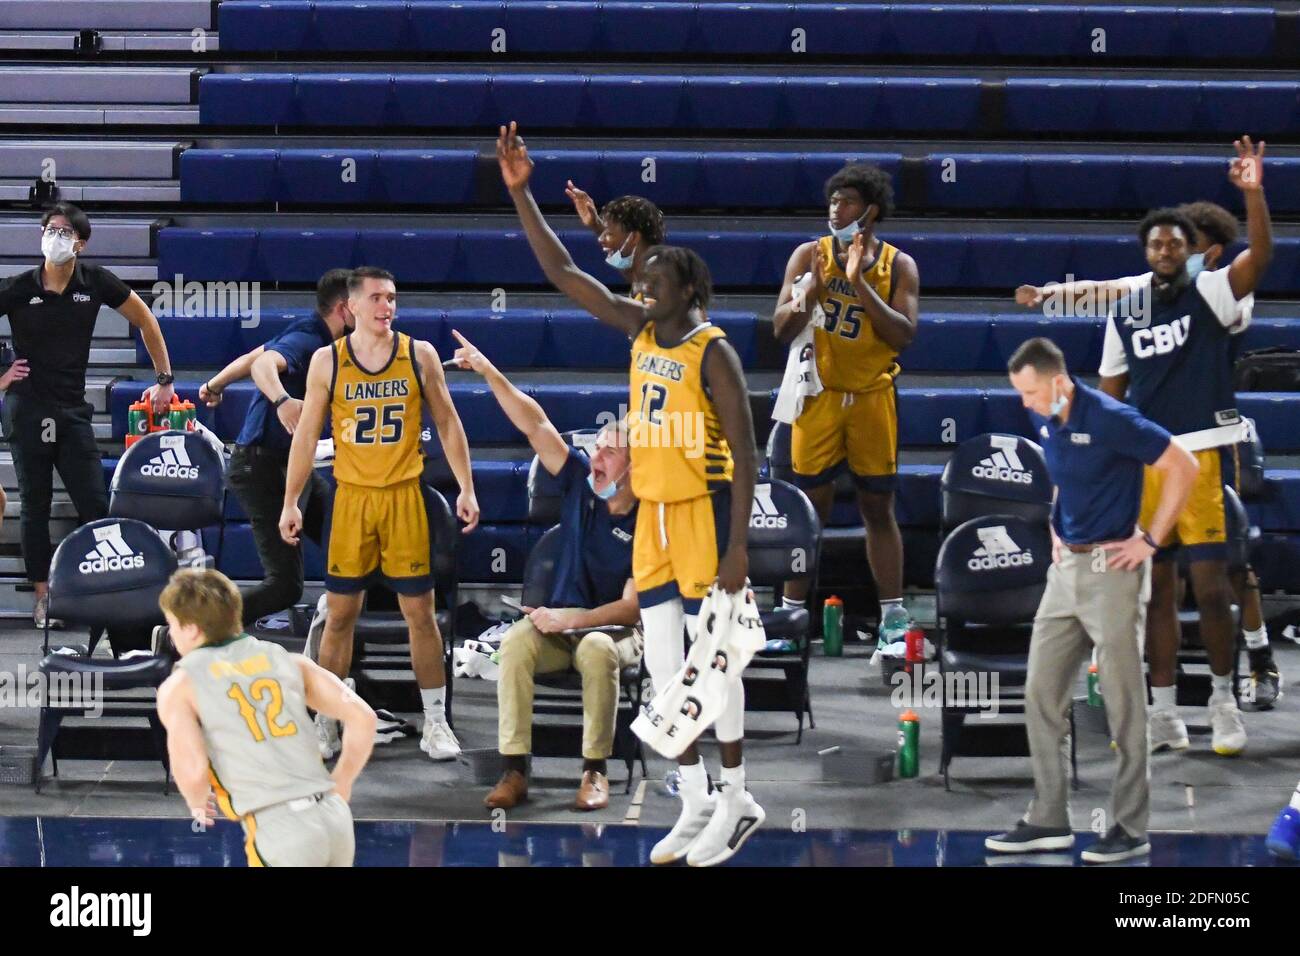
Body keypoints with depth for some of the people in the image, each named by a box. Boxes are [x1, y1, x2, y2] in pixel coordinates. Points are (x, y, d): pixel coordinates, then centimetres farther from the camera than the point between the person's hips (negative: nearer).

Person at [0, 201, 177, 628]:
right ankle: (42, 598, 12)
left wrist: (165, 379, 9)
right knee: (35, 508, 5)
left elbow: (144, 320, 11)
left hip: (73, 412, 1)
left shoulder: (95, 282, -1)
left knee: (95, 505, -4)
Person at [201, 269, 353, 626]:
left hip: (292, 465, 11)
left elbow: (251, 357, 22)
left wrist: (214, 385, 38)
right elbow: (263, 364, -41)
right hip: (262, 466, -11)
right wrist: (282, 401, -61)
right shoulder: (306, 340, -20)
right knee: (285, 585, -15)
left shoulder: (315, 337, 10)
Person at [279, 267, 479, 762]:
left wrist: (466, 488, 0)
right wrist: (290, 502, -1)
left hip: (405, 497, 0)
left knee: (420, 611, 2)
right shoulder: (327, 361, -1)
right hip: (350, 497, 0)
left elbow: (447, 423, 5)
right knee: (340, 613, 4)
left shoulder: (420, 355, -1)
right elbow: (306, 434, 3)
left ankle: (436, 724, 11)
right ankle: (325, 725, 13)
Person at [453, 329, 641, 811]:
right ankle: (515, 770, -33)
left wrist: (571, 620, -23)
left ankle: (595, 772, -31)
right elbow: (535, 424, -4)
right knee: (516, 641, -29)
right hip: (561, 619, 4)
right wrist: (489, 372, -12)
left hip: (615, 628, -4)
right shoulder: (580, 484, 1)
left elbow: (633, 607, -15)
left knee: (596, 649, -39)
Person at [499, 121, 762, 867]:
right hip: (653, 512, 7)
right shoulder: (640, 329, 6)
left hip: (705, 511, -7)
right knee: (662, 664, 7)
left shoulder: (713, 352, -13)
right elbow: (562, 272, 9)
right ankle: (697, 803, 14)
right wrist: (521, 193, 2)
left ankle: (737, 798, 8)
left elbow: (745, 454, -15)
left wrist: (739, 545, -20)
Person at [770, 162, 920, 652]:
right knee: (811, 504, 0)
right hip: (820, 394, 0)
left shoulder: (898, 265, -1)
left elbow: (903, 335, -13)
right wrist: (813, 284, -20)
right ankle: (792, 612, 7)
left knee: (878, 506, 5)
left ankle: (893, 616, 8)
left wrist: (860, 283, -19)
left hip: (873, 396, 0)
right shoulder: (809, 255, 0)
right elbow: (782, 328, -5)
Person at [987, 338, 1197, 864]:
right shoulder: (1045, 421, 6)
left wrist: (1150, 541, -13)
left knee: (1123, 702, -2)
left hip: (1112, 569, -8)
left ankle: (1130, 829, 4)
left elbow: (1182, 467, -15)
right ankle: (1048, 820, 14)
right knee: (1041, 693, 7)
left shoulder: (1110, 420, -18)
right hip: (1066, 568, 8)